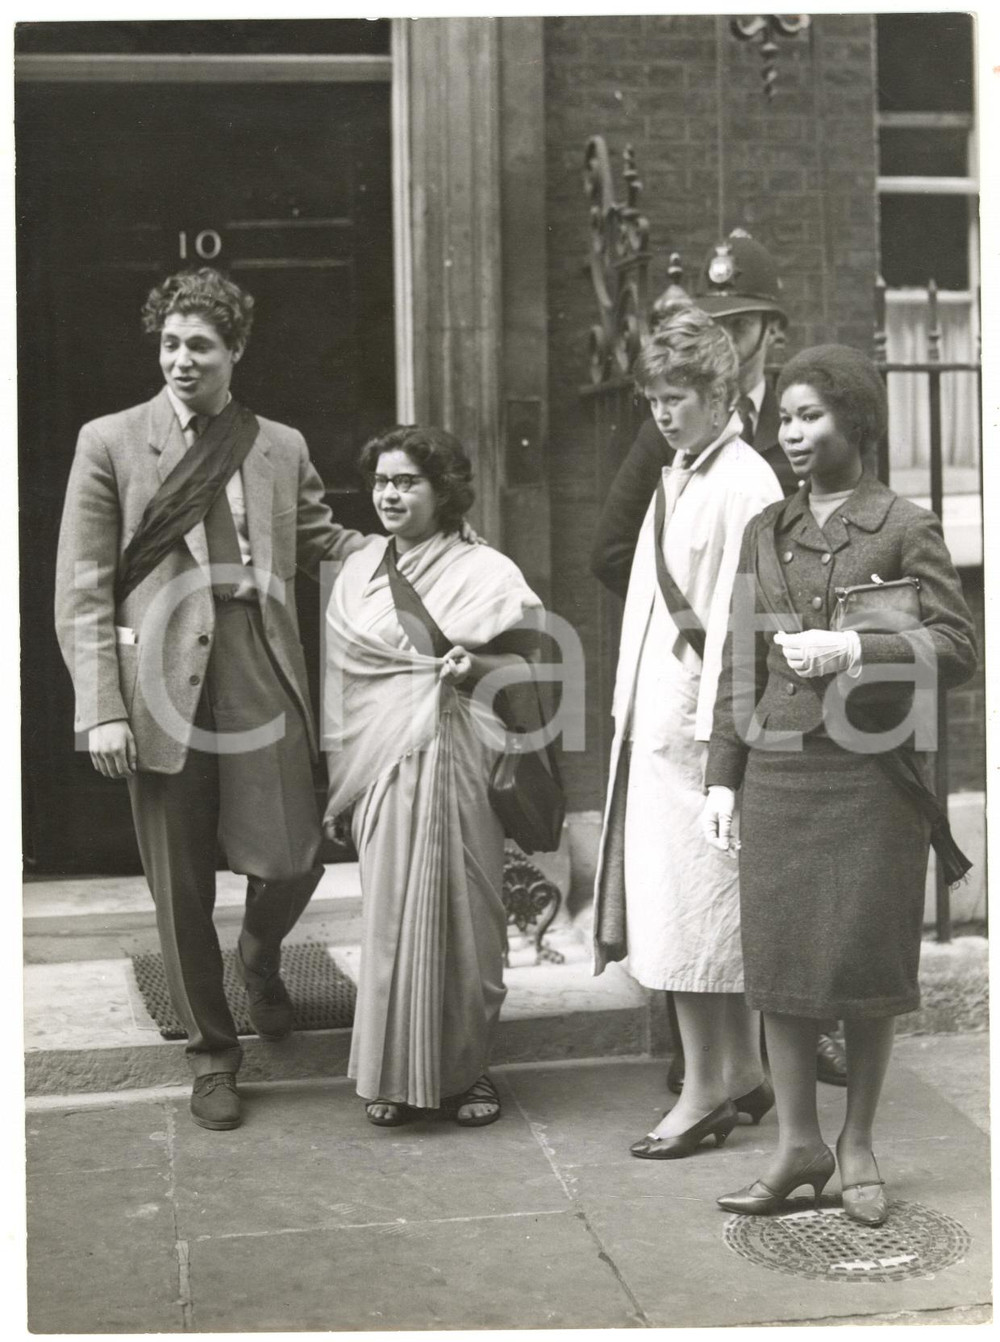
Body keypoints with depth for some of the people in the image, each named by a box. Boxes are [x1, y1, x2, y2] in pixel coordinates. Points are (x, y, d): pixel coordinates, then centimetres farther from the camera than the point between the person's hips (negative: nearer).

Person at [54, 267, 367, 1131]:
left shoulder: (281, 448, 11)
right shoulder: (110, 443, 3)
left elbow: (328, 544, 15)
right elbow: (82, 593, 0)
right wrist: (102, 710, -7)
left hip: (262, 686, 2)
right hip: (162, 688, -1)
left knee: (294, 862, -3)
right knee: (182, 890, 6)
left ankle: (261, 959, 34)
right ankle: (213, 1052, 26)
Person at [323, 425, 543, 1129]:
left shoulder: (488, 572, 4)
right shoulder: (358, 574, 12)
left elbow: (526, 667, 6)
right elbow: (339, 679, 13)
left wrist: (476, 668, -15)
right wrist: (343, 778, 10)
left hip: (462, 763, -1)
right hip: (384, 765, 2)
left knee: (465, 913, 0)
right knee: (393, 914, -1)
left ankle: (466, 1069, 14)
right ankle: (395, 1075, 10)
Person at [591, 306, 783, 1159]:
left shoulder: (745, 484, -12)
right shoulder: (677, 476, 16)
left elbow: (736, 617, -17)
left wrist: (711, 728, -19)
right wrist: (629, 703, 13)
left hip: (697, 724, -9)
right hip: (653, 720, 9)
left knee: (690, 908, -3)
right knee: (718, 914, 14)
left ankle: (707, 1090, 7)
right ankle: (743, 1072, 25)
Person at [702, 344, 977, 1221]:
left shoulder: (905, 529, -1)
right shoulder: (767, 533, 11)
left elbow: (958, 647, -7)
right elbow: (741, 664, 12)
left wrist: (855, 648, -19)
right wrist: (723, 776, 8)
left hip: (870, 773, -4)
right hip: (778, 771, 4)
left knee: (865, 966, 4)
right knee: (778, 961, 5)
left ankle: (857, 1147, 21)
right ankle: (799, 1146, 18)